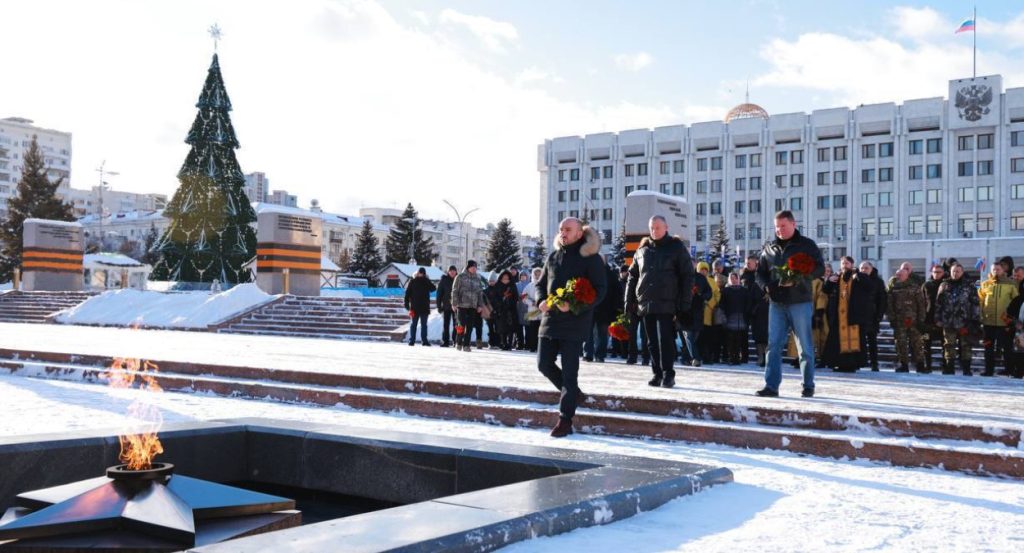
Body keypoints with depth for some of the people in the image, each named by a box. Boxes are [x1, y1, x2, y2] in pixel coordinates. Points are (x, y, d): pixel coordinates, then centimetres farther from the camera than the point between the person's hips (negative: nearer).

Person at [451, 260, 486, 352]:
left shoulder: (477, 278, 12)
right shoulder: (460, 277, -1)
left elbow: (480, 292, 15)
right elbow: (455, 290, -1)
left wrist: (480, 305, 8)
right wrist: (454, 303, -7)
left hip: (473, 306, 4)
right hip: (462, 305, -4)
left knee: (469, 326, 2)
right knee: (462, 325, -6)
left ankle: (466, 345, 8)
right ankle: (458, 343, 11)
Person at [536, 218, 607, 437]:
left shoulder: (590, 258, -6)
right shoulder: (553, 256, 12)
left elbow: (600, 290, -10)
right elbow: (541, 283, 20)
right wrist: (541, 301, -3)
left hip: (574, 323, -6)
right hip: (550, 319, 6)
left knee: (569, 371, -4)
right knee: (544, 364, 7)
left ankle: (565, 420, 4)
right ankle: (572, 393, 32)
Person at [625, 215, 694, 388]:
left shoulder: (677, 247, 1)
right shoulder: (643, 249, 13)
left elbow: (687, 277, -2)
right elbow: (632, 276, 16)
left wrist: (685, 304, -9)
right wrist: (629, 301, 9)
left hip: (667, 303, -4)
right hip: (646, 303, 5)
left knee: (666, 340, -6)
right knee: (652, 341, 8)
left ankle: (668, 374, 0)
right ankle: (657, 373, 15)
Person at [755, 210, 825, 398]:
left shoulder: (807, 245, 1)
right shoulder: (769, 247, 13)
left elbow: (820, 269, -5)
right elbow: (760, 271, 19)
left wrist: (796, 279, -19)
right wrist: (766, 285, -3)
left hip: (800, 303, -3)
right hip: (776, 303, 4)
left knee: (805, 347, 3)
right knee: (774, 345, -1)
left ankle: (808, 386, 13)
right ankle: (771, 386, 1)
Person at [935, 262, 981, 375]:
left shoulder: (969, 287, 5)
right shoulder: (944, 286, 11)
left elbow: (975, 304, 2)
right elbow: (938, 304, 11)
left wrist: (976, 319, -4)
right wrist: (938, 319, 6)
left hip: (964, 323, -2)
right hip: (948, 322, 2)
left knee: (966, 346, 3)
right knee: (949, 346, 4)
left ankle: (966, 369, 9)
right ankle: (949, 369, 8)